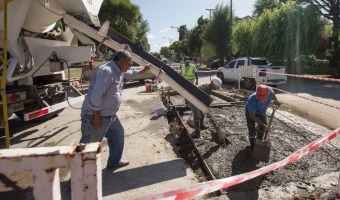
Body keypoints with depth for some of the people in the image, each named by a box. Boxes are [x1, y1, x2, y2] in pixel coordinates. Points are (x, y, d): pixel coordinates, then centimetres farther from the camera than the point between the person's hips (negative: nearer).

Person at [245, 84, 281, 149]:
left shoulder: (270, 91, -34)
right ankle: (253, 146, 20)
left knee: (263, 129, 11)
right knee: (252, 132, -9)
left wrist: (276, 101, 9)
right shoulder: (252, 100, -44)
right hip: (250, 112, -4)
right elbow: (252, 116, -31)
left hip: (261, 112, 5)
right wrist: (263, 125, -31)